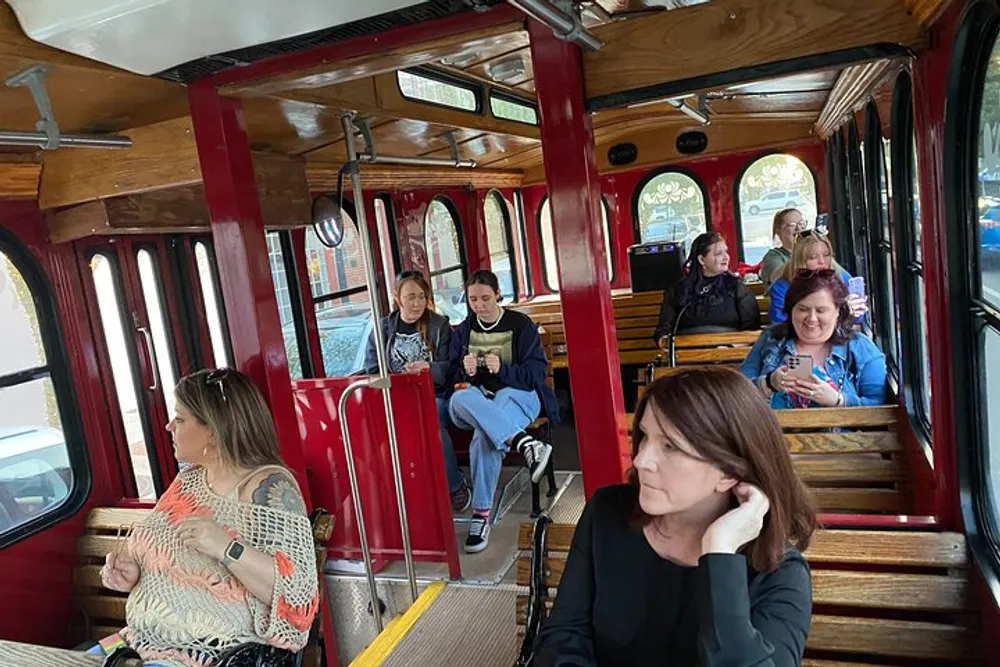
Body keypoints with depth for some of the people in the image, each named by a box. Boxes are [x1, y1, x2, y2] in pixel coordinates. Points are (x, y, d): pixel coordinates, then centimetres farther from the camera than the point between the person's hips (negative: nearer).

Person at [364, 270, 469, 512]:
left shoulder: (439, 325, 8)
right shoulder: (382, 329, 12)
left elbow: (449, 368, 1)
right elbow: (372, 372, 9)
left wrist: (430, 369, -22)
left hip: (434, 395, -2)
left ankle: (455, 485, -11)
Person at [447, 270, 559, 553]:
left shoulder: (521, 324, 1)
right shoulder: (463, 330, 14)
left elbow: (537, 371, -7)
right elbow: (454, 375, 7)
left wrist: (502, 369, -25)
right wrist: (465, 372, -18)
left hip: (518, 393, -3)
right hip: (476, 395, 3)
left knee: (484, 435, -39)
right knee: (459, 399, -39)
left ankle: (481, 514, -33)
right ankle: (525, 444, -52)